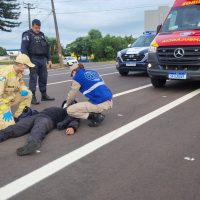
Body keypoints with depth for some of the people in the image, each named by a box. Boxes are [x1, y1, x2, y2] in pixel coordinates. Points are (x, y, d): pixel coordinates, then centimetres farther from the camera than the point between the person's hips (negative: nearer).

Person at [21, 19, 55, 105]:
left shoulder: (42, 34, 17)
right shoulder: (27, 35, -3)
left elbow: (47, 47, 20)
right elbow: (24, 48, -11)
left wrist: (49, 59, 14)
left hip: (42, 59, 6)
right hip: (33, 59, -6)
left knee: (43, 77, 9)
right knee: (33, 78, -6)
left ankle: (44, 95, 19)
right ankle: (32, 96, -2)